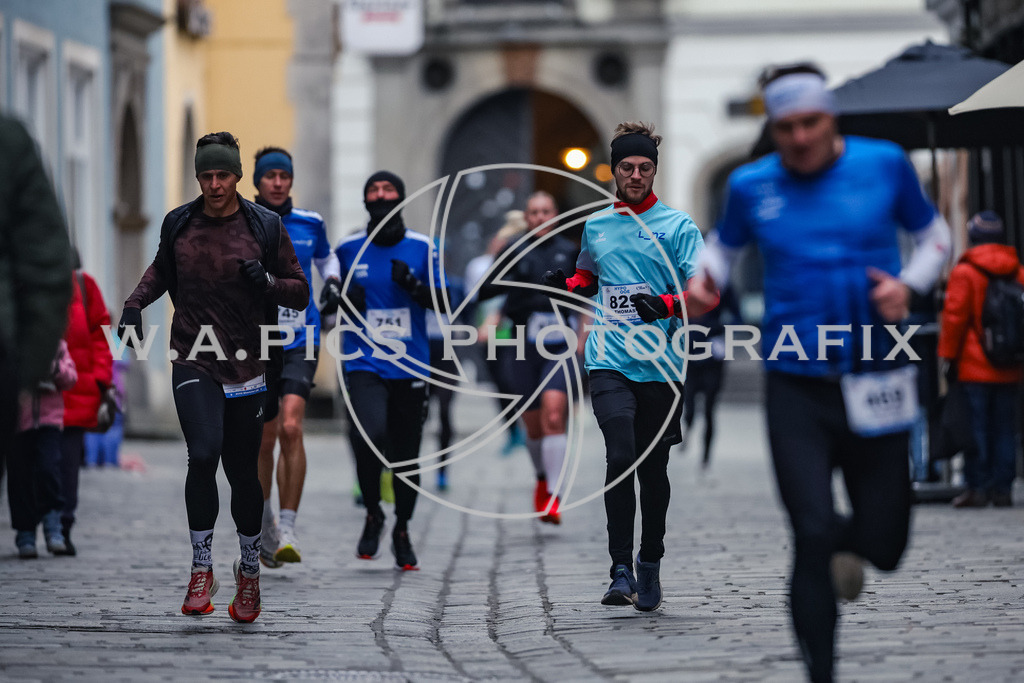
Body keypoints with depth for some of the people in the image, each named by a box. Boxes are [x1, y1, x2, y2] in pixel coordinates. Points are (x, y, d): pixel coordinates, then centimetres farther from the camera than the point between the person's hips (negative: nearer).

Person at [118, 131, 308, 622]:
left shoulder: (264, 227, -2)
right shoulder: (179, 224, 3)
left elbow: (300, 293, 2)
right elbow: (161, 271, 24)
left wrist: (266, 281, -17)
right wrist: (135, 304, 7)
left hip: (245, 365, 0)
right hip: (193, 361, 0)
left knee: (242, 471, 6)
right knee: (204, 453, -21)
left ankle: (249, 572, 27)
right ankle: (201, 570, -10)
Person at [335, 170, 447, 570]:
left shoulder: (422, 248, 3)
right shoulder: (348, 250, 5)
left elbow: (442, 302, 4)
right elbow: (336, 300, 17)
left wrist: (414, 286, -16)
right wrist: (345, 303, -7)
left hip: (410, 367, 1)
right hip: (364, 364, -1)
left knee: (407, 454, 5)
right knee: (369, 434, -24)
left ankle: (402, 531, 28)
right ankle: (372, 514, 1)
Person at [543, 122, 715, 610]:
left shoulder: (678, 226, 2)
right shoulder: (596, 226, 12)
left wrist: (668, 305, -23)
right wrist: (565, 284, 8)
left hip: (660, 367, -1)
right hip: (609, 363, 1)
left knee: (653, 469, 5)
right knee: (620, 456, -17)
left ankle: (650, 563, 26)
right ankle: (620, 570, -15)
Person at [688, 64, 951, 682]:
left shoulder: (884, 165, 1)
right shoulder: (752, 185, 3)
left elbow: (934, 235, 14)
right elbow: (725, 245, 21)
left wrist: (909, 285, -6)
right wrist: (703, 277, -1)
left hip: (875, 378, 1)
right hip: (797, 389, -1)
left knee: (884, 544, 5)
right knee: (813, 539, -10)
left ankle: (848, 544, 44)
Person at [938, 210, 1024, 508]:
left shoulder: (964, 272, -7)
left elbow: (954, 317, -9)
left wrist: (948, 355, -2)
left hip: (974, 369, -4)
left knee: (976, 428, -1)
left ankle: (977, 488, -3)